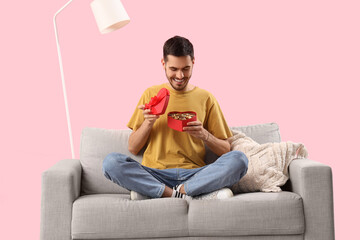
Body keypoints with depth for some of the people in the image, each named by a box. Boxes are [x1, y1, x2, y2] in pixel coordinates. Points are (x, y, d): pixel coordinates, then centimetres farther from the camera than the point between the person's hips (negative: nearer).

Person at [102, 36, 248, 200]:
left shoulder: (205, 98, 12)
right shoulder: (151, 94, 13)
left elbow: (225, 150, 11)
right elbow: (133, 148, 12)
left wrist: (204, 135, -8)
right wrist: (148, 122, -5)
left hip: (194, 174, 1)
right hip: (155, 174, 0)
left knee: (238, 160, -28)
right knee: (111, 162, -28)